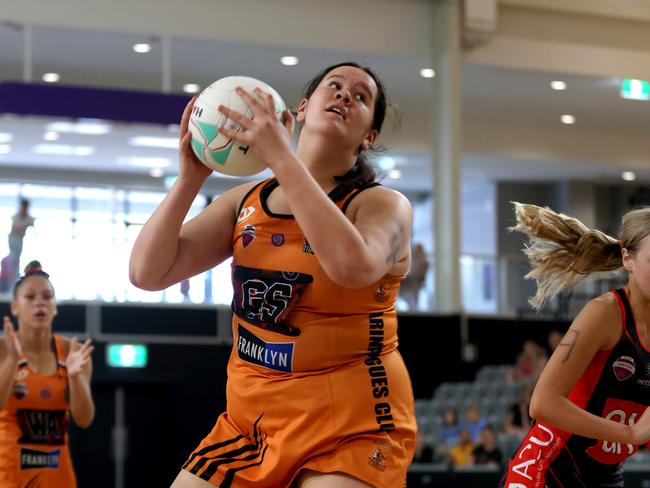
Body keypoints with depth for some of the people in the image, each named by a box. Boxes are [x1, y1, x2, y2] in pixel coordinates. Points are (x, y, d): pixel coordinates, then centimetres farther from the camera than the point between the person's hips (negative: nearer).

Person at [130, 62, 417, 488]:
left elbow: (353, 265, -30)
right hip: (251, 416, 5)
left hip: (350, 421, -4)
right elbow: (148, 273, -1)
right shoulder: (245, 202, 7)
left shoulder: (384, 204, -6)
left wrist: (281, 157, -28)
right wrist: (191, 178, -12)